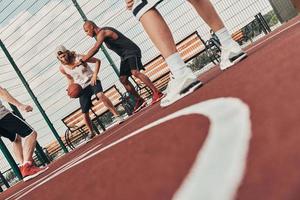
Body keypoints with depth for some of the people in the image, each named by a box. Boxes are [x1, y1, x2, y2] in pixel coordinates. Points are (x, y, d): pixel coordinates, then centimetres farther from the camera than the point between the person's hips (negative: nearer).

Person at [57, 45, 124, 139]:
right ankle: (91, 132, 25)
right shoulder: (62, 68, -8)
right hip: (81, 88, 4)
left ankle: (117, 115, -26)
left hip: (92, 81, -4)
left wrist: (95, 75, -20)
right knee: (85, 112, 2)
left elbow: (97, 61, -11)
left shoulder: (79, 58, -19)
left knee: (100, 95, -34)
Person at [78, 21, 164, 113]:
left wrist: (81, 61, -27)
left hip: (132, 51, -10)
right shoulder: (101, 34, 15)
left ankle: (157, 93, -28)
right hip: (125, 56, 10)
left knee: (135, 72, -28)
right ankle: (139, 100, 9)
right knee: (123, 79, 4)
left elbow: (94, 49, -28)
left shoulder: (102, 32, -18)